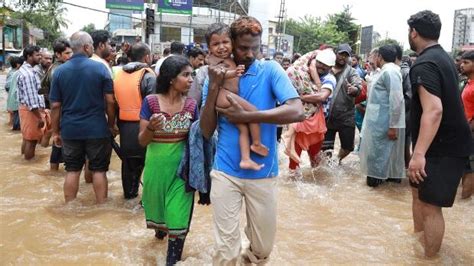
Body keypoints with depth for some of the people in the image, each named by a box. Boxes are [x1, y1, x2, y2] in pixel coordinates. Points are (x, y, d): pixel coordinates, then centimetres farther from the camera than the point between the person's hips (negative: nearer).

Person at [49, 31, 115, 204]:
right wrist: (112, 125, 5)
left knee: (72, 170, 11)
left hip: (70, 130, 2)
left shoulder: (59, 71, 0)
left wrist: (55, 132, 8)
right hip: (97, 128, -2)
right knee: (99, 170, 8)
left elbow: (55, 106, 0)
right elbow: (110, 101, -7)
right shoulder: (100, 68, -7)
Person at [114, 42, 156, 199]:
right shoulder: (148, 76, -14)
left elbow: (115, 101, 9)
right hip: (143, 125, -6)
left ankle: (129, 192, 30)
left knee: (128, 160, 18)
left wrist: (117, 123, 17)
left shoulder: (119, 74, 5)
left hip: (124, 124, 6)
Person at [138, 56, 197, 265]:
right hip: (157, 164, 0)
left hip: (181, 165, 0)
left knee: (177, 214, 0)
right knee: (157, 203, 22)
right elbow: (142, 141, -10)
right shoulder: (150, 102, -12)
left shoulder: (191, 105, -6)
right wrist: (151, 127, -28)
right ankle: (160, 227, 56)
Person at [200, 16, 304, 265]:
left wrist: (245, 116, -23)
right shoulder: (216, 77, 0)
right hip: (225, 171, 0)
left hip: (263, 173, 0)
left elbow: (297, 112, -20)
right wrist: (214, 88, -17)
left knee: (264, 246, 16)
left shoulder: (270, 70, -6)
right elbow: (207, 132, -6)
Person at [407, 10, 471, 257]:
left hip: (442, 147, -10)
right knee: (419, 191, 20)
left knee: (430, 204, -4)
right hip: (447, 141, 10)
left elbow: (433, 110, -31)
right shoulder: (442, 57, 12)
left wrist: (419, 154, -34)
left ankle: (429, 257, 6)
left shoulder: (424, 65, -20)